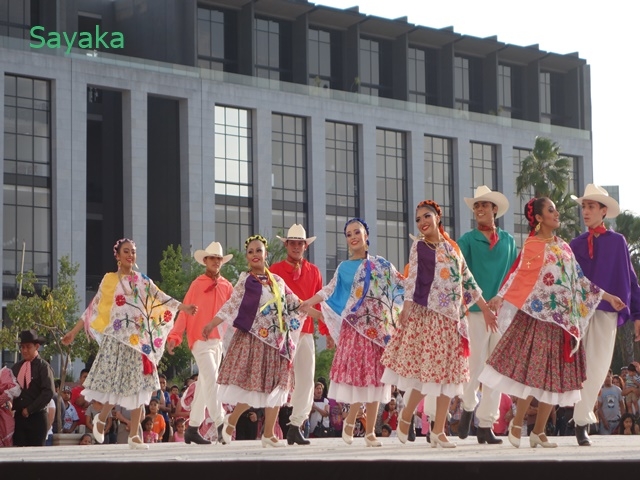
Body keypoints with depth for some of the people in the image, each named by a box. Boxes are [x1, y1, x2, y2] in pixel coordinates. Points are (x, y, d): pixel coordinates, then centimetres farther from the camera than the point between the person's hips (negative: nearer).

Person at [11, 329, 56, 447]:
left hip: (37, 418, -4)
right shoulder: (16, 367, 11)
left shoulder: (43, 367, -3)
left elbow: (48, 393, -11)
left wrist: (29, 410, -11)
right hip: (18, 417, 4)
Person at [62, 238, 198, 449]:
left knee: (139, 384, -2)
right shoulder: (109, 280, 5)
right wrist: (74, 331, 1)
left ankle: (134, 435, 3)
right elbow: (93, 309, 5)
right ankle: (101, 419, 20)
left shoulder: (143, 281, 12)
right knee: (115, 381, -8)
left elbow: (162, 299, 3)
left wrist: (183, 307, -13)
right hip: (117, 337, -2)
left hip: (139, 339, 3)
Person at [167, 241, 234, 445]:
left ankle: (192, 428, 16)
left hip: (218, 341, 5)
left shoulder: (226, 286, 10)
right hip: (201, 339, -5)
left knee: (204, 383, 9)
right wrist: (174, 337, -14)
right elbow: (184, 312, -6)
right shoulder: (197, 285, -3)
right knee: (211, 380, -16)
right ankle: (220, 425, -17)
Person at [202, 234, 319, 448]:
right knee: (253, 384, -9)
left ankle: (269, 434, 9)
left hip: (278, 341, 5)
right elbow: (231, 305, -10)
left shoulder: (277, 281, 11)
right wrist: (211, 325, -21)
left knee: (275, 386, 3)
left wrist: (319, 315, 17)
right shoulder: (245, 281, -3)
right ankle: (231, 421, 14)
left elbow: (295, 304, 18)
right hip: (254, 339, -5)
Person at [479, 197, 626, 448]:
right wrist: (500, 298, -32)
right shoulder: (532, 245, -4)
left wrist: (607, 296, 21)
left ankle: (539, 431, 10)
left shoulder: (563, 247, 16)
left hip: (563, 319, 6)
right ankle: (517, 424, 7)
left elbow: (579, 280, 20)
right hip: (539, 315, -6)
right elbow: (521, 276, -16)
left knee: (555, 375, 4)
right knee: (534, 372, -9)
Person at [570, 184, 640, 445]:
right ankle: (582, 421, 3)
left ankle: (582, 421, 5)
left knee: (597, 369, -2)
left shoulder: (617, 242, 7)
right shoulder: (575, 245, 11)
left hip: (606, 312, -1)